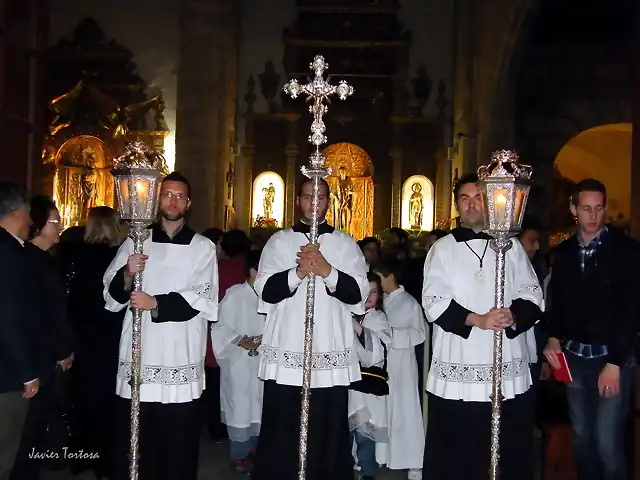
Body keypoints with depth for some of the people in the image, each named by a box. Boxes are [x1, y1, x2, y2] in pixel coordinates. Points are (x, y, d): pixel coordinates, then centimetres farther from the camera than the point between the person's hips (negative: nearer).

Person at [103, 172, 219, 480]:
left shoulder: (203, 247, 5)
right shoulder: (135, 242, 10)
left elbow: (206, 302, -6)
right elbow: (111, 299, 6)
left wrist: (156, 303, -14)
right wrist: (127, 275, -14)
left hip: (182, 364, -1)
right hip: (138, 361, 1)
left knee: (179, 449, 5)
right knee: (132, 447, 6)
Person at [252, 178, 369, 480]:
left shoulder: (345, 244, 9)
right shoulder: (279, 241, 9)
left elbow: (358, 293, -1)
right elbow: (265, 291, -1)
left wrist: (327, 271, -15)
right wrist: (298, 273, -15)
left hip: (331, 356, 0)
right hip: (286, 354, 0)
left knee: (328, 436, 3)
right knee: (281, 435, 4)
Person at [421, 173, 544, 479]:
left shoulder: (511, 246, 11)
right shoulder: (442, 249, 6)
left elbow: (533, 297, 8)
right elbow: (434, 303, -3)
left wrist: (514, 316, -14)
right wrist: (477, 320, -16)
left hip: (509, 371, 2)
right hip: (457, 373, -1)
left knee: (511, 453, 4)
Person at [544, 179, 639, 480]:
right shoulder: (563, 252, 8)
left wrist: (615, 362, -13)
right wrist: (553, 337, -2)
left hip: (613, 357, -4)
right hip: (574, 356, 4)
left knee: (607, 441, -6)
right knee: (581, 437, 10)